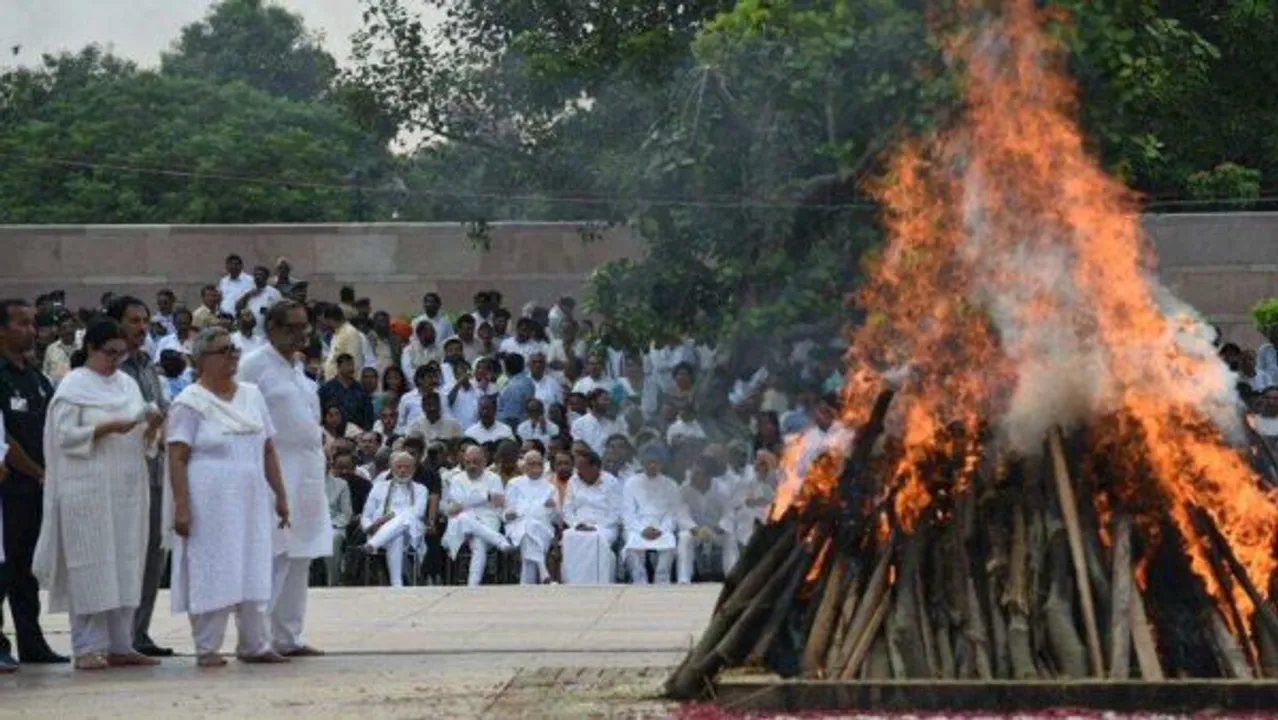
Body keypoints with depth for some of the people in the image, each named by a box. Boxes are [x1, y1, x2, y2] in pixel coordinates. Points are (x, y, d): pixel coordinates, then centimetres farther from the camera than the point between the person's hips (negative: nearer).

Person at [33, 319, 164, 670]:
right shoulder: (74, 386, -3)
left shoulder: (128, 384, 15)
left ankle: (119, 645, 9)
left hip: (127, 489, 6)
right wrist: (106, 428, -19)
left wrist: (151, 426, -4)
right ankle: (87, 648, -3)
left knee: (125, 567, 5)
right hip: (89, 491, -6)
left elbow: (141, 439, 17)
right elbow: (65, 435, -10)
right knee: (91, 568, -6)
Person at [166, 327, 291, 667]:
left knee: (253, 572, 7)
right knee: (211, 575, -3)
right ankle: (207, 648, 3)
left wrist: (280, 495, 12)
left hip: (251, 502, 6)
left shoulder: (252, 396, 12)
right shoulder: (190, 403, -6)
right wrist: (181, 507, -18)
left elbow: (268, 450, 16)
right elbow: (177, 459, -11)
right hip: (210, 504, -6)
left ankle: (255, 645, 14)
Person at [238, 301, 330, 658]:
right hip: (275, 475, -9)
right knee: (272, 559, -10)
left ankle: (288, 637, 17)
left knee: (298, 561, 11)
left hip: (307, 476, 9)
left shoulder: (296, 367, 15)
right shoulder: (254, 366, -10)